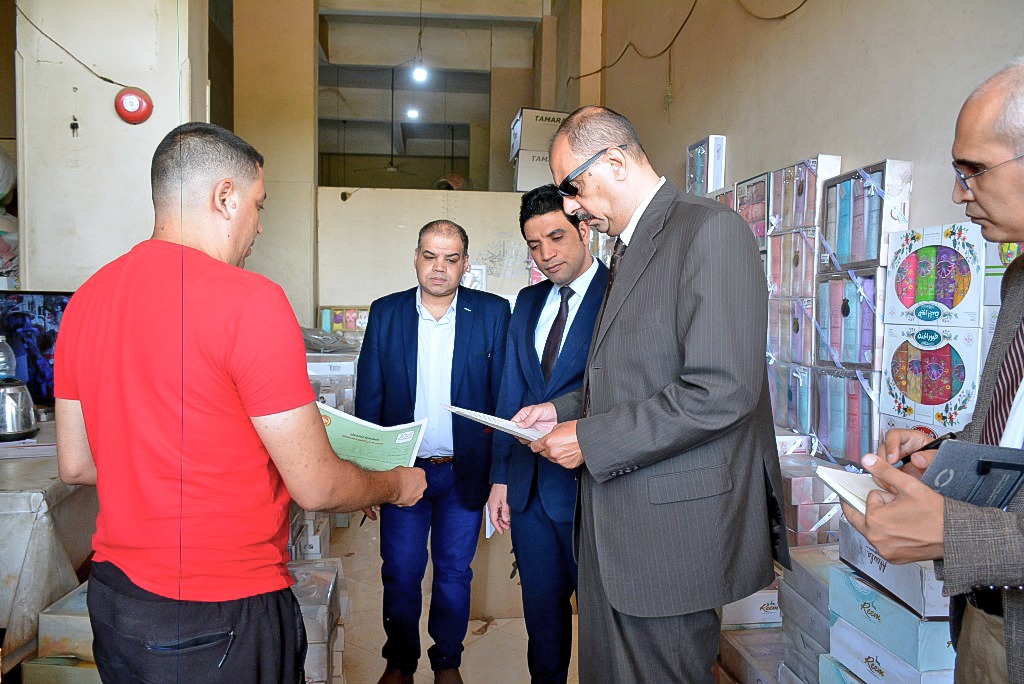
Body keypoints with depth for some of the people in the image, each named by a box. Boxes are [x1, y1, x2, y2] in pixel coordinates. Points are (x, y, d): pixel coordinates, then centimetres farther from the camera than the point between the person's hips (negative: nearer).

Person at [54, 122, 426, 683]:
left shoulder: (86, 299, 1)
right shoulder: (248, 299, -21)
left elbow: (75, 465, 10)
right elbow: (316, 486, -17)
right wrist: (399, 484, 1)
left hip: (112, 595, 7)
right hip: (222, 614, -7)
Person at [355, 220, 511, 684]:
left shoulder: (493, 313, -4)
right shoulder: (385, 313, -1)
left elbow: (504, 394, -3)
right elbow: (369, 398, 2)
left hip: (465, 471, 0)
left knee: (454, 573, 14)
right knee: (400, 575, 11)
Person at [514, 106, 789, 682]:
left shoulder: (711, 229, -13)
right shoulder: (628, 246, 17)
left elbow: (721, 391, -23)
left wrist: (590, 439, -17)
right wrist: (565, 411, 8)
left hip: (673, 532, -8)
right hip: (612, 528, 9)